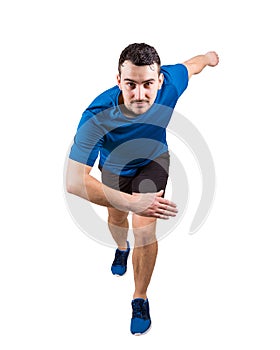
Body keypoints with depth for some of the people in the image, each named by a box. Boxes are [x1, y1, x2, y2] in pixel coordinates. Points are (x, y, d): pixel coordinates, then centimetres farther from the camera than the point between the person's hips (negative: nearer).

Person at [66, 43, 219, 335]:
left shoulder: (171, 80, -37)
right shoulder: (98, 116, -46)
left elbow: (191, 65, -10)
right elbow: (74, 182, -52)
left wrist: (208, 57, 14)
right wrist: (130, 202, -62)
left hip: (153, 162, 0)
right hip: (114, 167, 0)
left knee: (144, 229, -14)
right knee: (116, 218, 25)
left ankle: (140, 300, 11)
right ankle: (122, 248, 64)